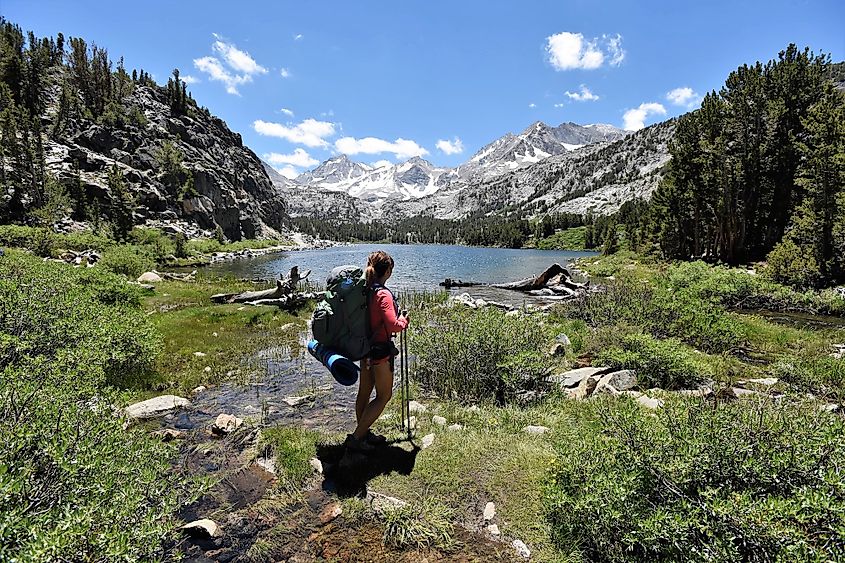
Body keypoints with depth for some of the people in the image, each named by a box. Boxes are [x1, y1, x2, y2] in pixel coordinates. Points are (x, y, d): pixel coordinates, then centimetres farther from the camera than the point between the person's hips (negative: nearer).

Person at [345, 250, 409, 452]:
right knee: (384, 395, 7)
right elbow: (393, 325, -27)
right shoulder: (383, 294, -23)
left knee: (364, 392, 18)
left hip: (364, 347, 8)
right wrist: (404, 320, -7)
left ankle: (364, 433, 34)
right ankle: (356, 437, 8)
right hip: (380, 350, -8)